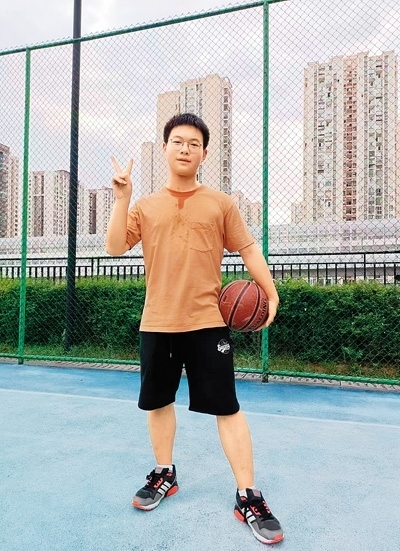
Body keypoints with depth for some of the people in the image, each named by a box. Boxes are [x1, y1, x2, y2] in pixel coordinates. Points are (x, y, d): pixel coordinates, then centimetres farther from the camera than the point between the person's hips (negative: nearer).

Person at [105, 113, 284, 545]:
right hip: (156, 324, 3)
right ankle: (163, 475, 37)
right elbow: (115, 247, 0)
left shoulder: (220, 203, 5)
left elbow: (248, 249, 6)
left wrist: (270, 293, -4)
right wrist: (122, 198, -8)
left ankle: (248, 497, 14)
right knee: (158, 402, 15)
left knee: (227, 408, -2)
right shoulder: (146, 206, 9)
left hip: (206, 323, -2)